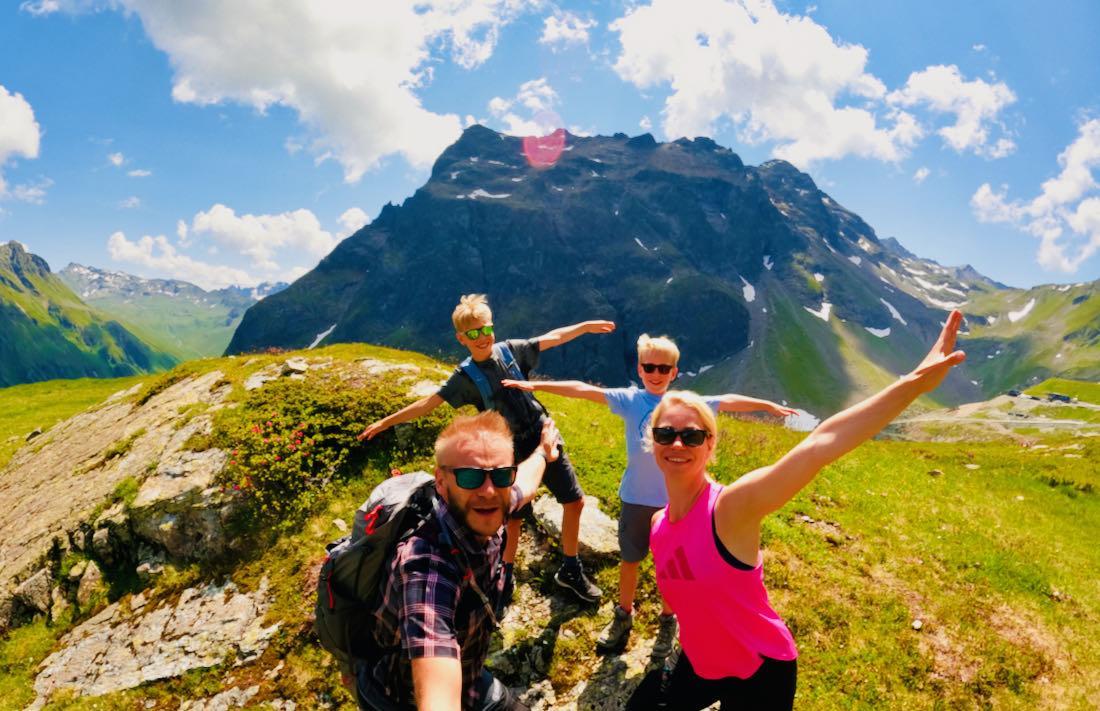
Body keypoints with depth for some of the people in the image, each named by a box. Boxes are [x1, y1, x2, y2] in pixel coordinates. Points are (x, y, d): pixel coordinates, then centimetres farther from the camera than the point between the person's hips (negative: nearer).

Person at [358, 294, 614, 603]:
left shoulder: (512, 349, -2)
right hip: (513, 451, -3)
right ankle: (505, 577, 32)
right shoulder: (465, 377, -9)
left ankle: (570, 571, 28)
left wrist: (586, 326, 6)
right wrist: (385, 422, -10)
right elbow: (428, 403, -8)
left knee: (574, 502, 9)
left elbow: (553, 338, 6)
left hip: (545, 438, 3)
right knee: (514, 518, 6)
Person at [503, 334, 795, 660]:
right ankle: (623, 615, 39)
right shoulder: (629, 400, -9)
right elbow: (583, 389, -17)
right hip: (636, 498, 0)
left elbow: (728, 401, 5)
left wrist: (769, 406, 10)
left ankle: (668, 621, 37)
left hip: (674, 499, 0)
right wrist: (535, 385, -22)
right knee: (629, 559, 16)